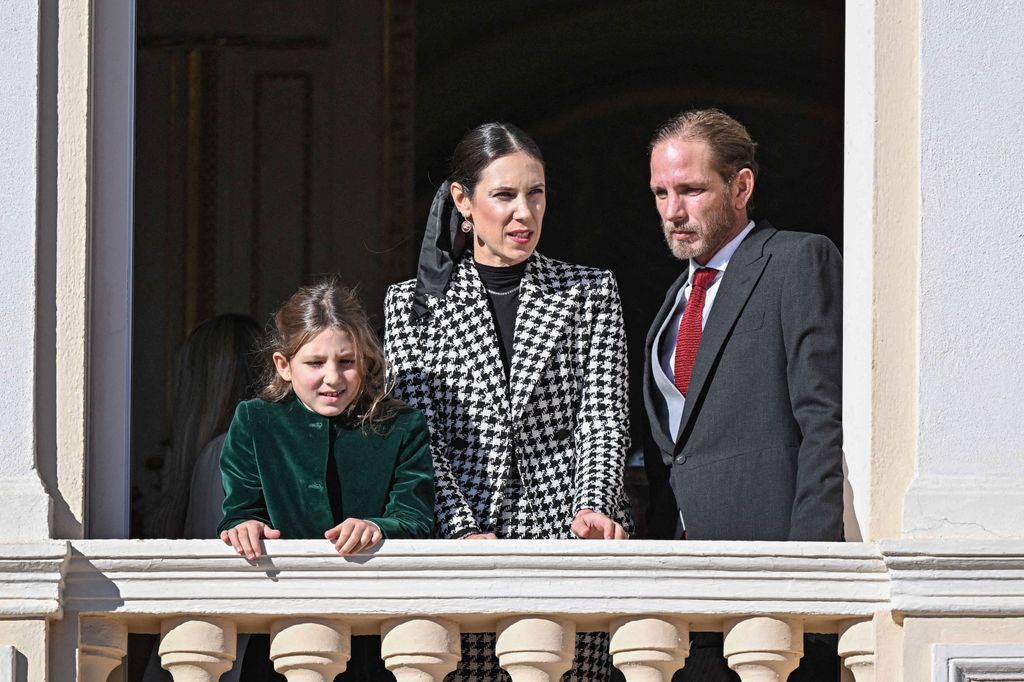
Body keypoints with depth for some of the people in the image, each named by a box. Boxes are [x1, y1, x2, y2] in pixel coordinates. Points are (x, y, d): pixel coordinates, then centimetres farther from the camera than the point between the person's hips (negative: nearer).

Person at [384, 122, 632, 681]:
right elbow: (417, 433, 1)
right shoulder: (412, 305, 9)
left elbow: (602, 416, 4)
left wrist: (593, 508, -15)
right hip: (459, 544, 0)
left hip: (565, 535, 0)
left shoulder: (589, 293, 12)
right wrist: (463, 533, -13)